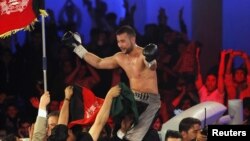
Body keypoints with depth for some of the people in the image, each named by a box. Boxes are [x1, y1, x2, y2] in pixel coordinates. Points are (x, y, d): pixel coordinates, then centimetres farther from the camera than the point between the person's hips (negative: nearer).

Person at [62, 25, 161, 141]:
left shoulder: (144, 54, -15)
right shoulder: (120, 58, 11)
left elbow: (152, 66, -39)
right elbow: (98, 63, 26)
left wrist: (151, 60, -66)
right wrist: (78, 47, 24)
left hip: (149, 101, -8)